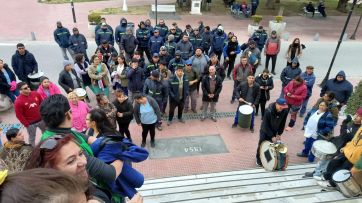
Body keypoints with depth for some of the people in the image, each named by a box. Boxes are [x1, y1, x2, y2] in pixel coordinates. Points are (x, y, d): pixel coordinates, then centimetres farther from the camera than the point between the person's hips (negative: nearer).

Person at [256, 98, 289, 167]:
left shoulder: (285, 111, -21)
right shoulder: (268, 111, -34)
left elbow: (282, 123, -5)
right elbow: (265, 125, -26)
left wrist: (279, 134, -6)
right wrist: (272, 136, -24)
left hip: (274, 130, 4)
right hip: (265, 130, -3)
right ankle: (259, 158, 25)